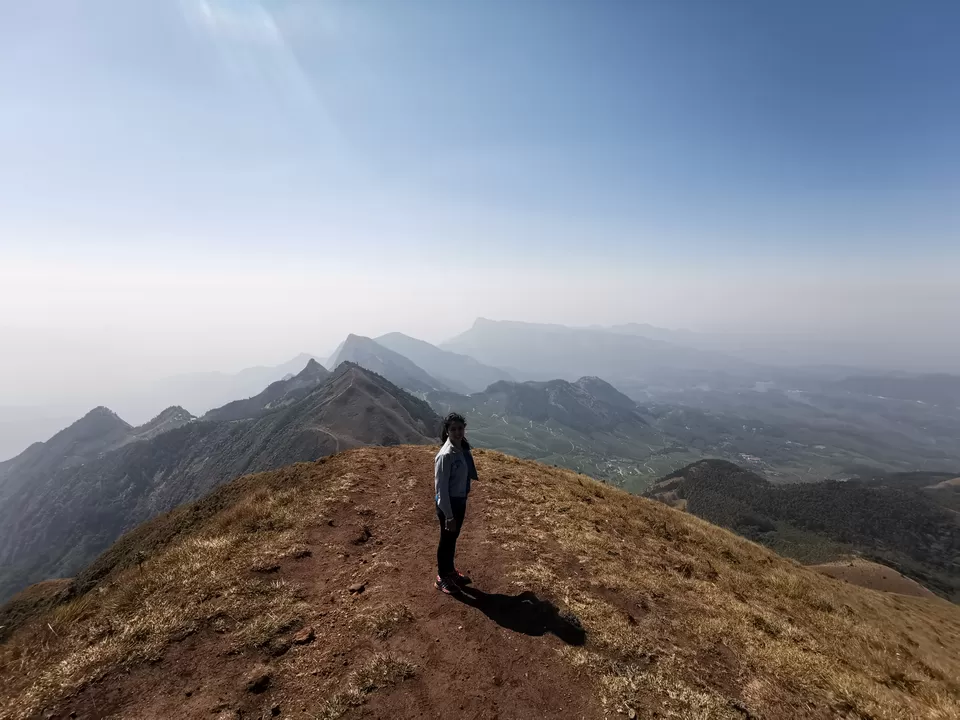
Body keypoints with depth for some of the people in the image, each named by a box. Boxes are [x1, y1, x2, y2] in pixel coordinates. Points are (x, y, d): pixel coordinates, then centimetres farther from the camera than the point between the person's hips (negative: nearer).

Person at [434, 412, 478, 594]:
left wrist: (463, 501, 15)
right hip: (448, 503, -8)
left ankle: (451, 571, 45)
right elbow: (441, 488, -23)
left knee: (453, 539, 25)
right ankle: (442, 578, 32)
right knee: (446, 540, 12)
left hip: (460, 501, 8)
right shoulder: (445, 455, -27)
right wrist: (448, 515, -20)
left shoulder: (463, 448, -2)